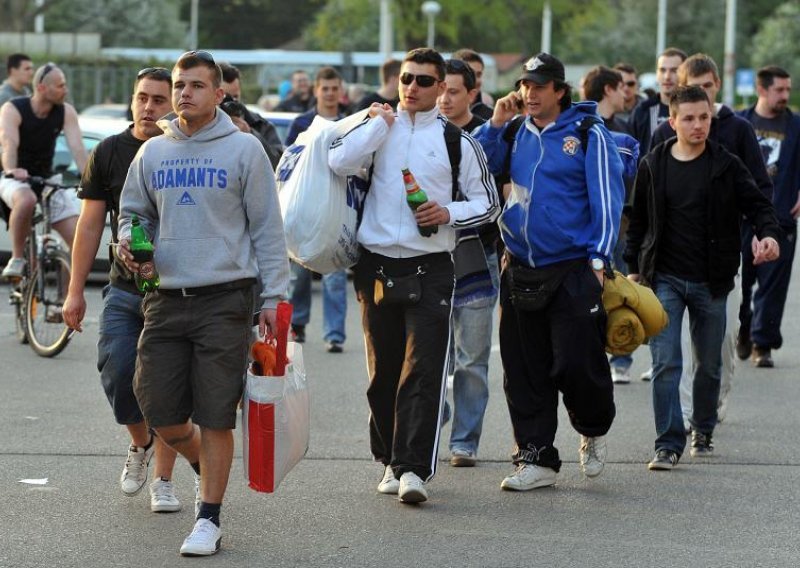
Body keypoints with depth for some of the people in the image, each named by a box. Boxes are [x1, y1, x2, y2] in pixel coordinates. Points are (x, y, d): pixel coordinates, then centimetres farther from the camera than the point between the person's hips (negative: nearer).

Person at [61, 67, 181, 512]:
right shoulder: (109, 153, 6)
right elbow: (91, 226, 8)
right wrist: (75, 290, 4)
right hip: (125, 289, 2)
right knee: (117, 376, -8)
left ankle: (163, 480, 11)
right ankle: (140, 444, 21)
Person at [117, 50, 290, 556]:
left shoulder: (244, 149, 0)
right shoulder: (153, 153, 11)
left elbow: (267, 227, 1)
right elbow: (133, 211, 22)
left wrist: (273, 296, -3)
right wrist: (128, 242, -2)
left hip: (225, 300, -4)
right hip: (166, 299, 4)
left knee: (215, 416, -3)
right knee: (159, 408, 2)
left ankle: (209, 519, 5)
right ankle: (204, 463, 32)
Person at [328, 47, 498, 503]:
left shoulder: (458, 141, 5)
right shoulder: (378, 128, 8)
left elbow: (488, 203, 10)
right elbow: (339, 162, -11)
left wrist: (449, 213, -8)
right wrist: (380, 123, -6)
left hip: (430, 271, -2)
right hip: (377, 267, 2)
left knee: (424, 371, -12)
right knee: (383, 374, 9)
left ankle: (414, 468, -16)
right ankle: (392, 459, 22)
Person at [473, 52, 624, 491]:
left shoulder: (589, 134, -3)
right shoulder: (515, 134, 10)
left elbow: (607, 199, -5)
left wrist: (598, 258, -11)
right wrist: (495, 123, 0)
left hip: (573, 270, -5)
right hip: (520, 270, 5)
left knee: (576, 363, -7)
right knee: (524, 369, 5)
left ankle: (594, 431, 23)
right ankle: (536, 458, 13)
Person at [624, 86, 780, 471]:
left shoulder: (726, 166, -1)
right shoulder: (652, 166, 3)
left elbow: (757, 204, -3)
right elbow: (638, 220, 10)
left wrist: (769, 233, -24)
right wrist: (634, 268, 7)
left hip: (709, 280, 0)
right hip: (664, 279, 0)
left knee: (709, 364, 12)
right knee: (665, 363, -9)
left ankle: (703, 432, 32)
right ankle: (669, 444, -7)